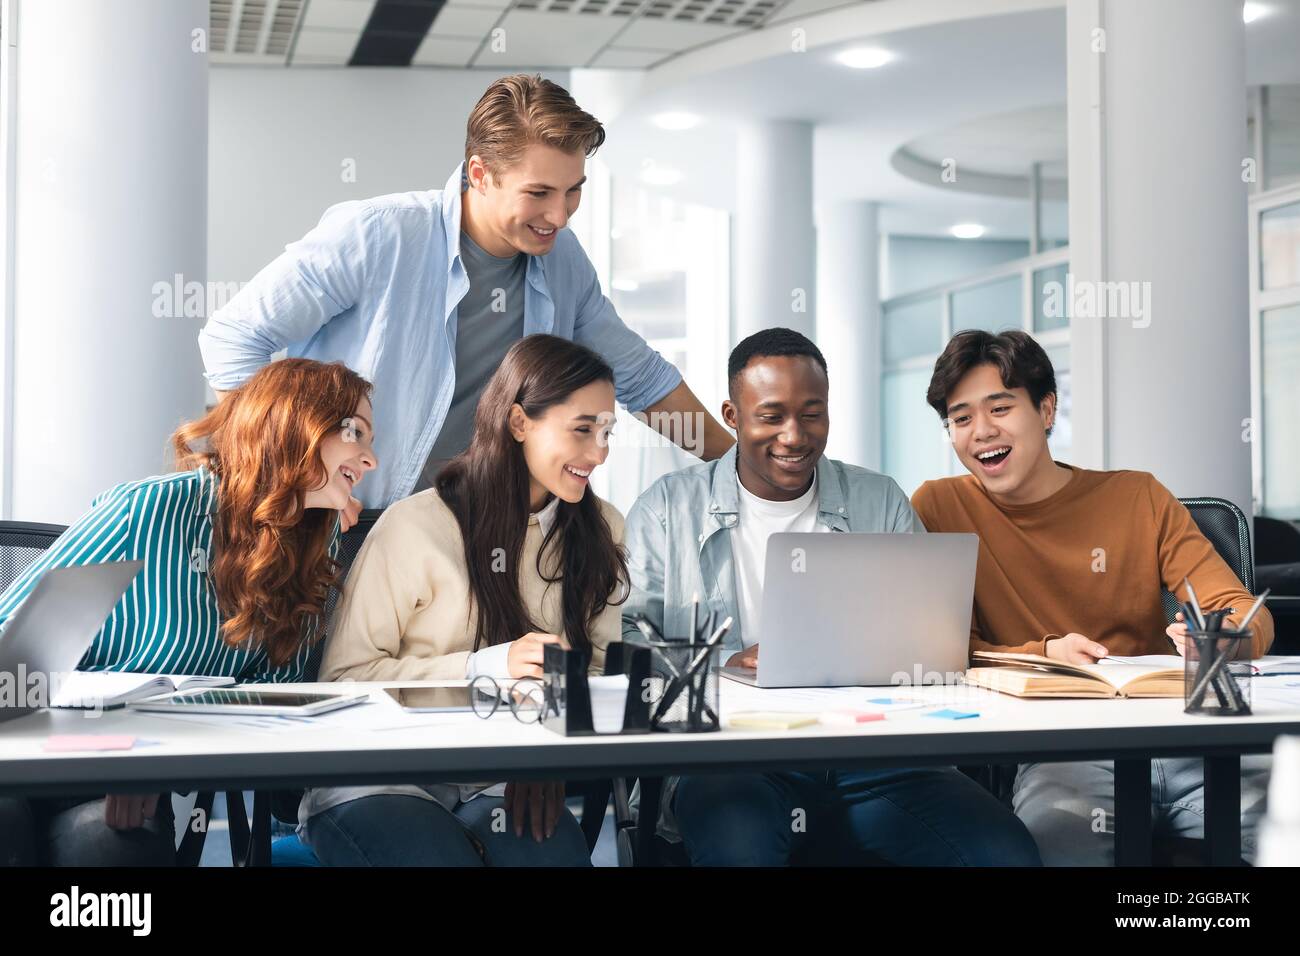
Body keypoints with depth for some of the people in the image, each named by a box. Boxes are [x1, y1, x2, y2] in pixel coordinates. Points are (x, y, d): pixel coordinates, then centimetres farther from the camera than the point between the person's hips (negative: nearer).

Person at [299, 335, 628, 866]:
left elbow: (600, 665, 8)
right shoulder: (416, 527, -10)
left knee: (560, 856, -27)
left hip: (503, 787, 3)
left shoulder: (601, 531, 8)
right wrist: (490, 667, -20)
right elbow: (345, 678, -10)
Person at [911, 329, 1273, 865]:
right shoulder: (939, 509, 7)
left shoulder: (1140, 498, 13)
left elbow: (1246, 613, 7)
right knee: (1059, 831, -36)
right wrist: (1043, 655, -16)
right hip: (1054, 749, -2)